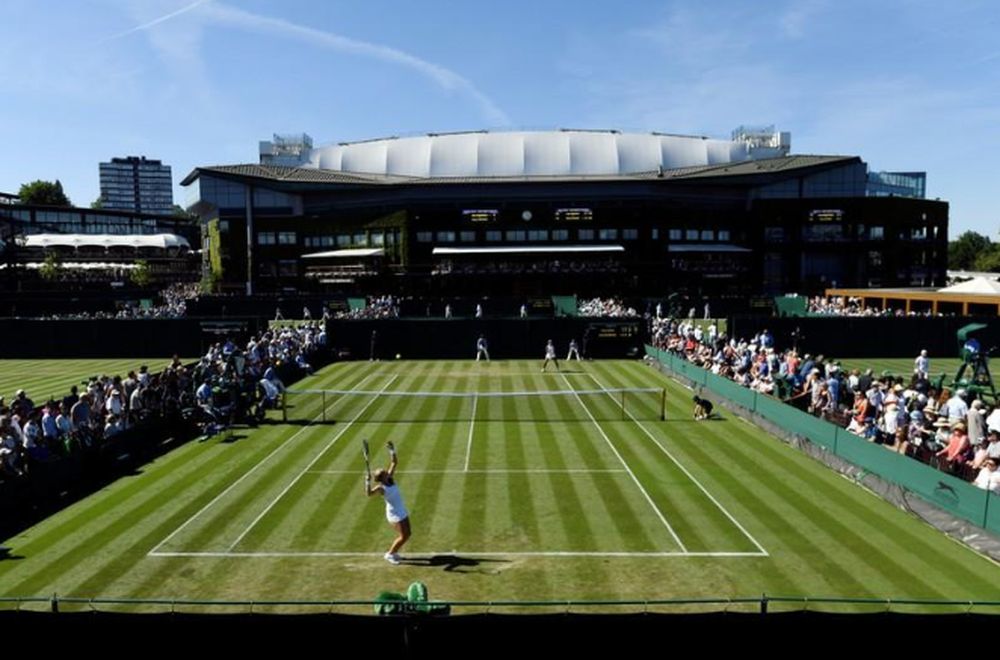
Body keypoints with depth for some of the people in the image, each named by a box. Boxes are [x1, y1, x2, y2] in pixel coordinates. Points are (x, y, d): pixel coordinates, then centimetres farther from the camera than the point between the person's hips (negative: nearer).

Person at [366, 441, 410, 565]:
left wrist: (392, 450, -7)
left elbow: (394, 463, 2)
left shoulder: (390, 479, -2)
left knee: (407, 535, 14)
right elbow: (369, 493, -39)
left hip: (402, 512, 8)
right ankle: (390, 554, 15)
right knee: (403, 536, -4)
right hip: (394, 514, -8)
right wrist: (367, 481, -50)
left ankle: (393, 552, 32)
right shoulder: (381, 487, -20)